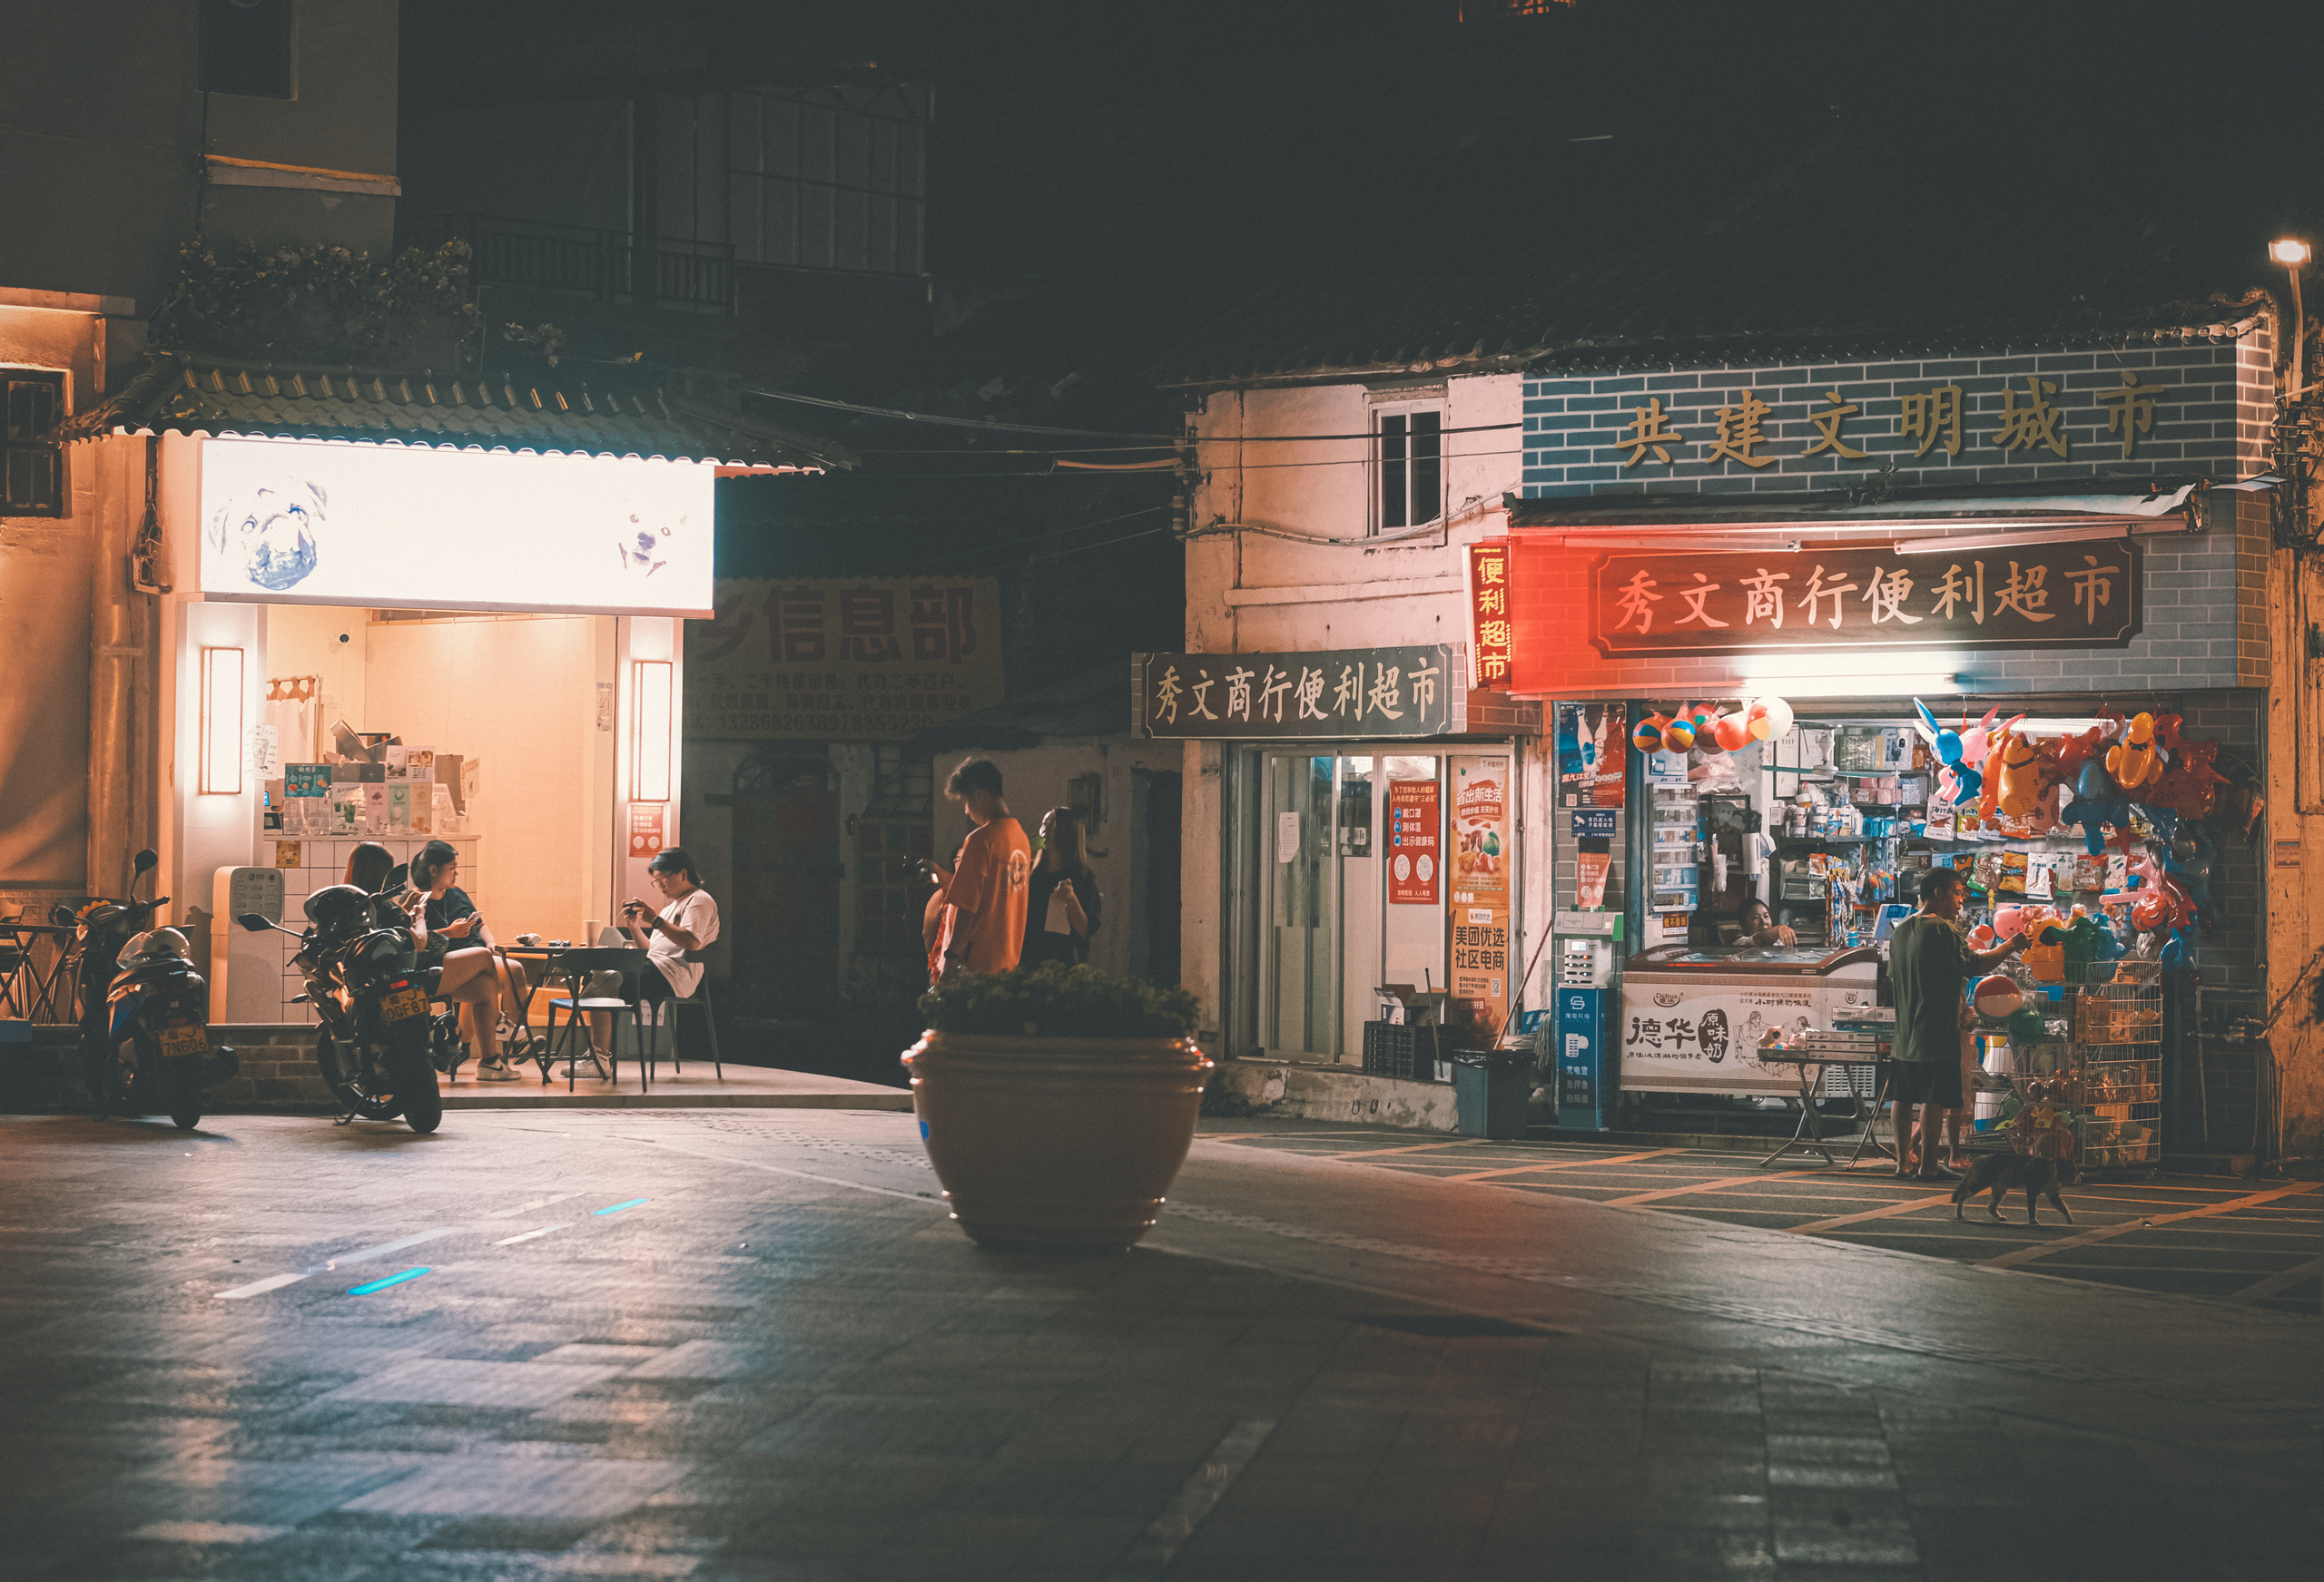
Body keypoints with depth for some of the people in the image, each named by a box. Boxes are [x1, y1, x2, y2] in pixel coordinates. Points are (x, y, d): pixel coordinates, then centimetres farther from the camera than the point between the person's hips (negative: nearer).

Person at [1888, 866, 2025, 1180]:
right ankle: (1928, 1165, -6)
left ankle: (1903, 1162, 14)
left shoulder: (1901, 930, 13)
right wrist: (2011, 946, -6)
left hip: (1905, 1033, 9)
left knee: (1905, 1097, 10)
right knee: (1934, 1099, -6)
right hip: (1937, 1033, -9)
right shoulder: (1941, 930, -14)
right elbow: (1975, 964, -18)